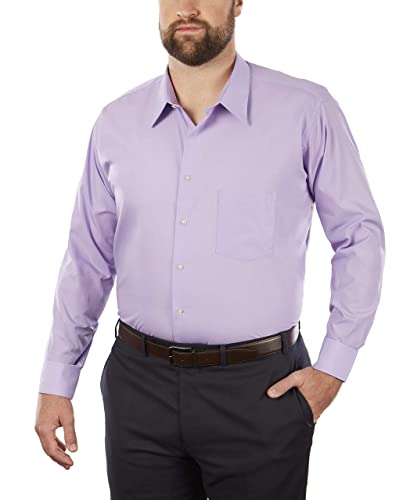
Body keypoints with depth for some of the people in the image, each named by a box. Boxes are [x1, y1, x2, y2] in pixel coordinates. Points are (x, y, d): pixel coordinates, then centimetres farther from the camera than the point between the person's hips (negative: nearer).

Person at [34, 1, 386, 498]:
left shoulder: (306, 111, -6)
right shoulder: (116, 122, 3)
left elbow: (359, 234, 1)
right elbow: (88, 260, 8)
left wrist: (334, 366, -4)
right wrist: (56, 383, 7)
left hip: (260, 389, -2)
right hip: (140, 385, 3)